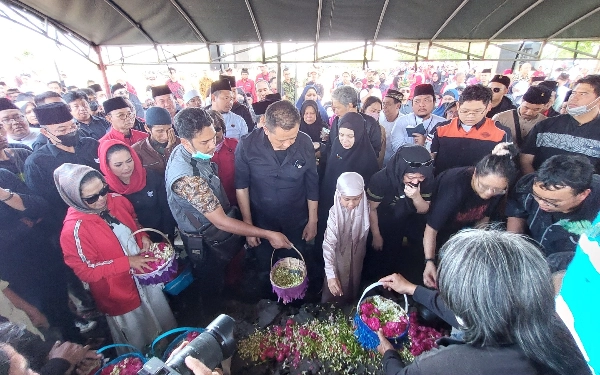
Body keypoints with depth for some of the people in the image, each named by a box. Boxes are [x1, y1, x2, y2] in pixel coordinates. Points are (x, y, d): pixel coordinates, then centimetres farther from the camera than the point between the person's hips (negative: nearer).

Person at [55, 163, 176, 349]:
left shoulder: (117, 201, -10)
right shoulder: (74, 229, -25)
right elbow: (86, 271, -19)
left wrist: (143, 237, -10)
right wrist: (127, 262, -24)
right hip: (119, 295, -5)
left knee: (167, 327, 28)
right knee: (140, 345, 19)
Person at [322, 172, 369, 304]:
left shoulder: (364, 209, -15)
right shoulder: (335, 213, -26)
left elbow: (364, 235, 1)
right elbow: (329, 244, -28)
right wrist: (330, 275, -33)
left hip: (356, 260, 4)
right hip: (338, 261, -3)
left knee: (352, 294, 24)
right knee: (334, 295, 14)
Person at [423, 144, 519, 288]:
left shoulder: (497, 186, -21)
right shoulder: (455, 187, -40)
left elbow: (484, 217, -2)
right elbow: (431, 228, -34)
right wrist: (429, 262, -42)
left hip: (460, 227, 5)